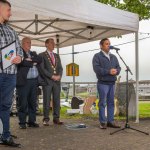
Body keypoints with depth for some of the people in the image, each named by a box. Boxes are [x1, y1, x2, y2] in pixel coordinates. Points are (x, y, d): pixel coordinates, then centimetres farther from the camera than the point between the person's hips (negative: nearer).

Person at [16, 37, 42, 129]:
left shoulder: (33, 53, 22)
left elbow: (39, 60, 5)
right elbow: (22, 62, -15)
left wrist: (31, 59, -9)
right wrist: (33, 63, -4)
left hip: (34, 81, 6)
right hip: (23, 81, -6)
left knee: (33, 102, 8)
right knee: (23, 103, -4)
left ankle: (32, 121, 15)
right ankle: (22, 122, 3)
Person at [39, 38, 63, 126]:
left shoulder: (57, 56, 19)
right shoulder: (42, 55, 2)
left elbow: (60, 68, 15)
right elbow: (42, 69, -7)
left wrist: (59, 76, -5)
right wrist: (52, 76, -12)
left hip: (57, 81, 5)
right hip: (47, 81, -5)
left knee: (57, 100, 3)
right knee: (47, 101, -3)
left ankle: (56, 118, 8)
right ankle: (46, 119, 3)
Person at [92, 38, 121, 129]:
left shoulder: (113, 57, 18)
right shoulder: (97, 56, -1)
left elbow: (118, 67, 11)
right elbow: (97, 69, -14)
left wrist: (116, 71, -12)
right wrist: (108, 71, -20)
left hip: (112, 83, 6)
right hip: (103, 83, -6)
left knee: (111, 103, 7)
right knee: (103, 103, -3)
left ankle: (110, 121, 14)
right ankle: (103, 122, 2)